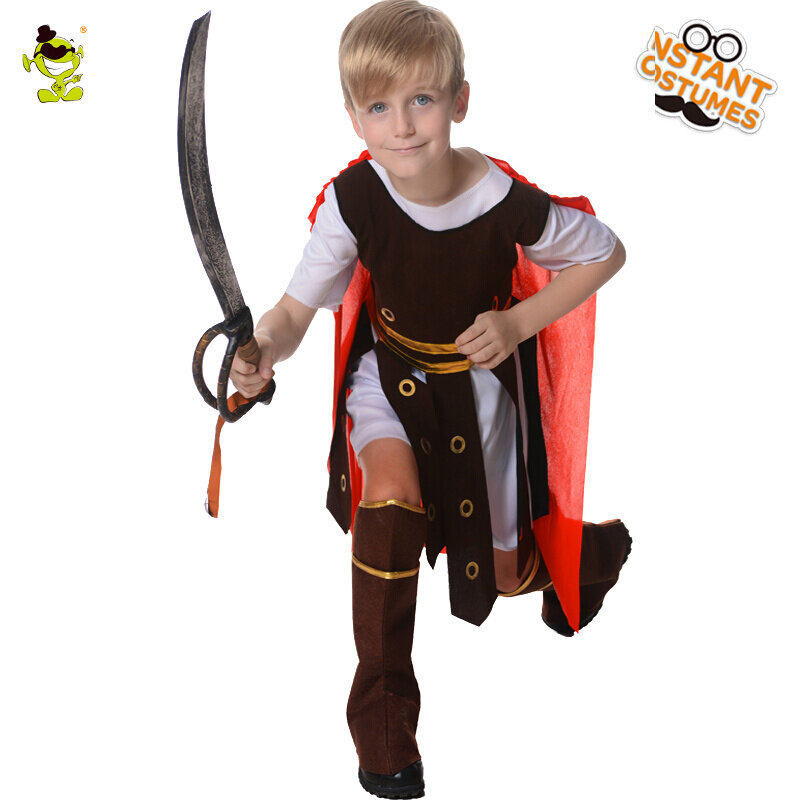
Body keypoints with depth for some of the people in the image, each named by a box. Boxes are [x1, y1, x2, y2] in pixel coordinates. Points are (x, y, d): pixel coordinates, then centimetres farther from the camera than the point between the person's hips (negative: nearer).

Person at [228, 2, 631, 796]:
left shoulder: (508, 201, -27)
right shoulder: (352, 198, -23)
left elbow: (606, 253, -9)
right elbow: (295, 309, -19)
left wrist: (520, 322, -18)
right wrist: (263, 350, -42)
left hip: (480, 382, 0)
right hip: (389, 373, 0)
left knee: (506, 576, 10)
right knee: (390, 498, -32)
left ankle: (590, 547, 51)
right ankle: (382, 706, -11)